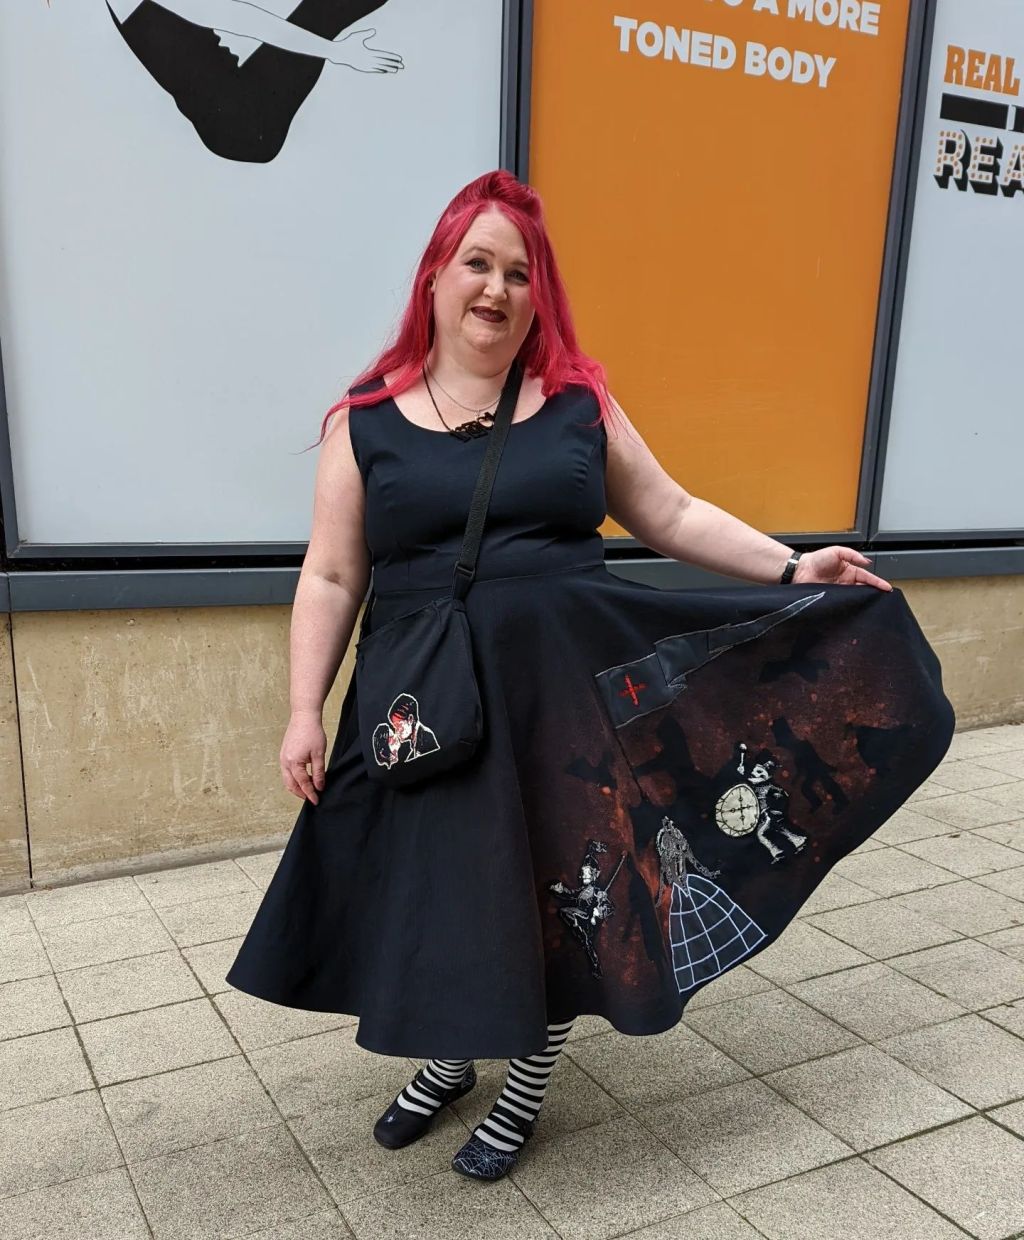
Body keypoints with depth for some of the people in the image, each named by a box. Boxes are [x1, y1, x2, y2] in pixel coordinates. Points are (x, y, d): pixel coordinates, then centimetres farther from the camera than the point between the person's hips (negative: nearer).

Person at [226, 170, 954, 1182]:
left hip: (567, 693, 1)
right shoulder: (366, 419, 1)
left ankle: (528, 1086, 36)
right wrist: (305, 711, -3)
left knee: (561, 891, 10)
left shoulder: (579, 402, 4)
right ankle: (448, 1059, 42)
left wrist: (788, 566, 2)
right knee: (436, 892, 11)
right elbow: (331, 578, 1)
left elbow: (668, 514, 9)